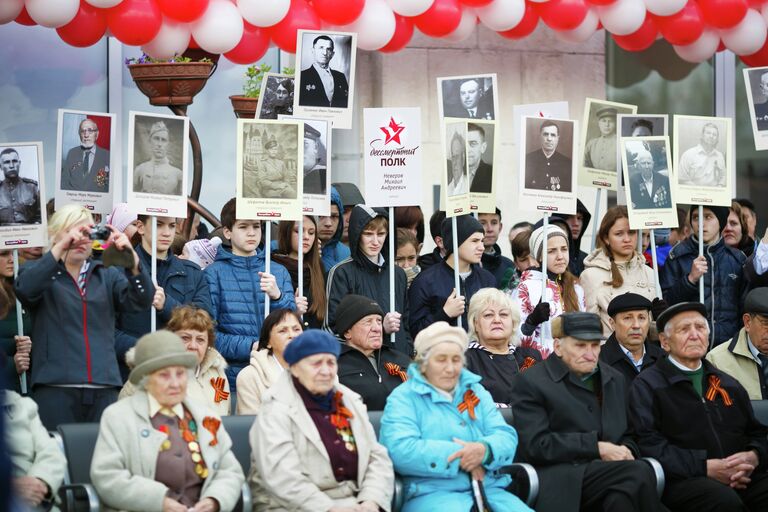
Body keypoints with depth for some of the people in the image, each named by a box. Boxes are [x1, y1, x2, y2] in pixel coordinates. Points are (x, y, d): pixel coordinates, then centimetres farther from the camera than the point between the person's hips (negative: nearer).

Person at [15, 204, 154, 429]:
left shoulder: (107, 274, 17)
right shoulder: (39, 271, 10)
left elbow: (141, 301, 1)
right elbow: (25, 289, -13)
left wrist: (132, 258, -17)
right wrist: (60, 248, -22)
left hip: (104, 387, 3)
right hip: (55, 386, -3)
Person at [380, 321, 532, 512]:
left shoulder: (476, 391, 21)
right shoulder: (403, 398, 6)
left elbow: (506, 437, 11)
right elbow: (400, 451, -10)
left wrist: (485, 449, -13)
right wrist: (460, 456, -11)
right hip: (433, 494, -5)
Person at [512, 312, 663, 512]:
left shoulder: (615, 379, 22)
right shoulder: (532, 382, 2)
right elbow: (535, 445, -8)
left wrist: (625, 452, -1)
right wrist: (597, 448, -13)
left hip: (607, 472, 5)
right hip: (562, 484, -5)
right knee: (639, 473, -31)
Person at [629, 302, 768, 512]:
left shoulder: (729, 384, 27)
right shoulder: (647, 385, 7)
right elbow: (649, 445, -6)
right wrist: (706, 467, -14)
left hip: (744, 477, 5)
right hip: (684, 479, -5)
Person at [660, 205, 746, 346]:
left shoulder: (737, 258, 8)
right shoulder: (677, 256, 1)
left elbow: (745, 305, 13)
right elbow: (666, 303, -3)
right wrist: (690, 279, -15)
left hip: (729, 344, 2)